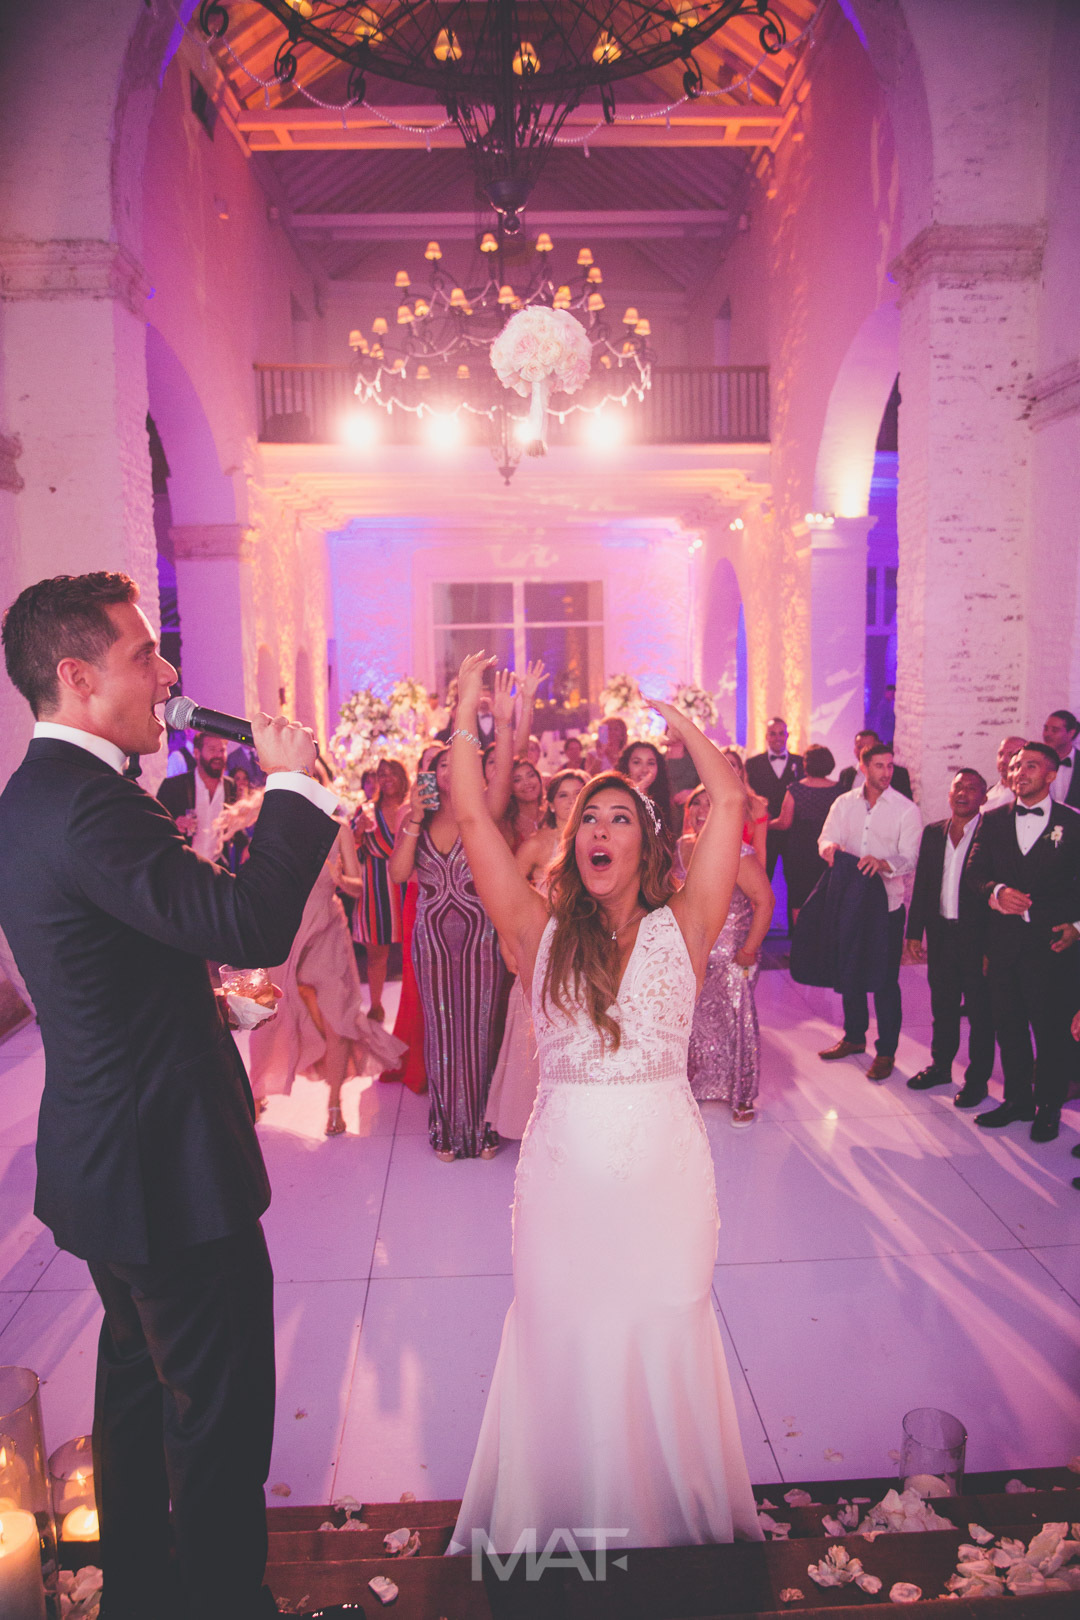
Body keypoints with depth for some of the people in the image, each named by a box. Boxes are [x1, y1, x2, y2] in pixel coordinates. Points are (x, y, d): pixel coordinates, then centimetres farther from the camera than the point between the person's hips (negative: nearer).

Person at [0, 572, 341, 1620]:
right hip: (169, 1169, -11)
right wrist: (291, 782, -23)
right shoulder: (87, 801, -25)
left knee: (139, 1377, 27)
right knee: (220, 1412, 7)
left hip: (106, 1163, 11)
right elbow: (252, 929, -34)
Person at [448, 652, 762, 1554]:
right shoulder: (543, 934, -2)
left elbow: (730, 803, -7)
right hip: (564, 1166, 1)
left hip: (666, 1166, 0)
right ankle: (563, 1522, 37)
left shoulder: (679, 931, -3)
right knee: (562, 1340, 14)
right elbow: (473, 819, -5)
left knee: (663, 1337, 15)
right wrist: (467, 710, -2)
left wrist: (676, 717, 3)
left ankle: (672, 1516, 39)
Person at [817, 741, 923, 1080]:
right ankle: (854, 1036, 33)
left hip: (887, 903, -4)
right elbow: (826, 839, 0)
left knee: (885, 979, 1)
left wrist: (883, 863, -33)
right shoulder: (843, 803, 6)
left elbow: (910, 858, -12)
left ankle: (886, 1051, 14)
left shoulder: (906, 809, -5)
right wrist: (830, 846, -25)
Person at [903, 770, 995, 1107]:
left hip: (978, 936, -5)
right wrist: (914, 932, 7)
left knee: (980, 1010, 7)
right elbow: (921, 884, 9)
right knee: (942, 1005, 17)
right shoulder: (933, 832, 7)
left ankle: (977, 1079, 20)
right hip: (940, 933, 5)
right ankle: (940, 1065, 33)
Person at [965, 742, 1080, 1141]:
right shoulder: (994, 820, 9)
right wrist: (997, 892, -15)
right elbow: (975, 871, 4)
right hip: (1003, 939, 3)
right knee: (1008, 1024, 11)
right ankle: (1017, 1098, 25)